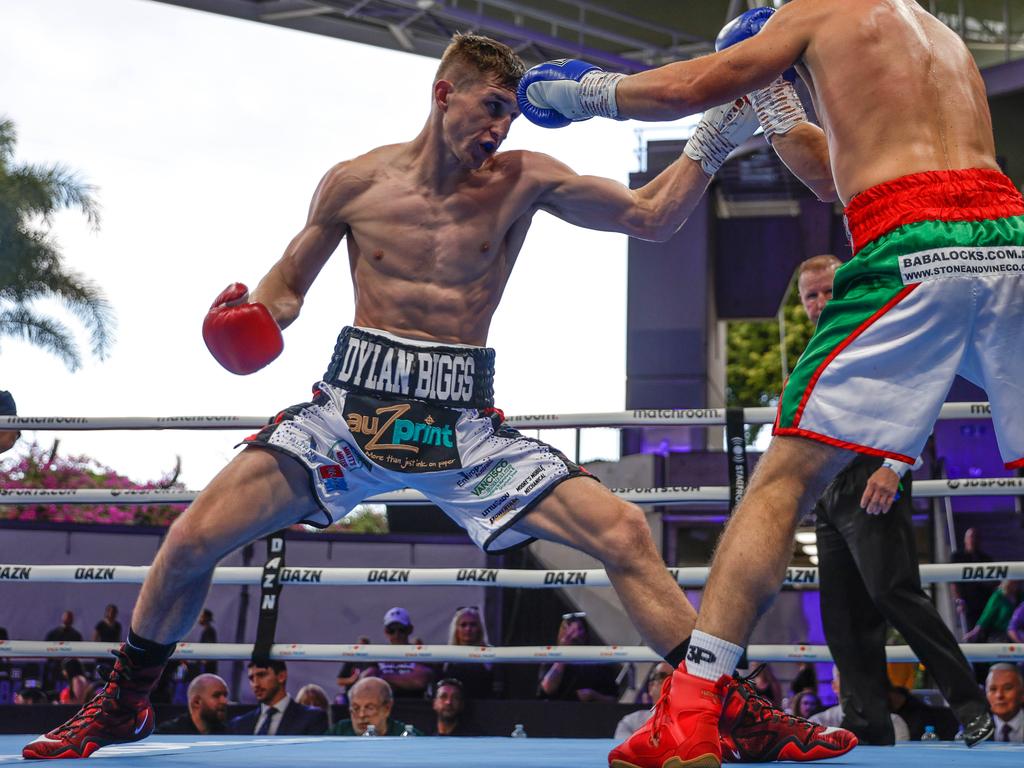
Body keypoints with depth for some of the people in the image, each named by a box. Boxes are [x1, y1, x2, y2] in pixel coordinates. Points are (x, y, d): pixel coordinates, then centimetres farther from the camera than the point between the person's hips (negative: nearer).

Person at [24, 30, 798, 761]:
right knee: (192, 538, -9)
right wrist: (248, 319, -8)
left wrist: (713, 139, -14)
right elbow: (288, 284, 13)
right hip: (353, 405, 0)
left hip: (464, 421, 0)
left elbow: (653, 216, -2)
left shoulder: (523, 180, 0)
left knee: (625, 535, -14)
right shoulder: (356, 182, 1)